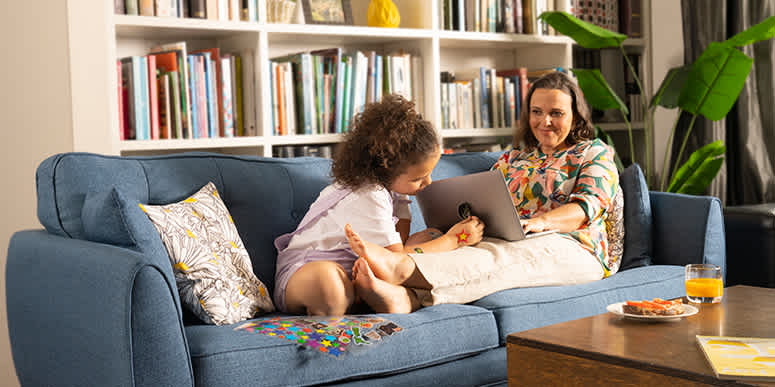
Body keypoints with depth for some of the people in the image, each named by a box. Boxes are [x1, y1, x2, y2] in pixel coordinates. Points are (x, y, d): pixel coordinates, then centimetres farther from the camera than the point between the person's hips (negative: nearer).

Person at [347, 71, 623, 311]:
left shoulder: (595, 154, 12)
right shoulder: (513, 158, 26)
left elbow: (588, 206, -7)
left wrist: (542, 221, -27)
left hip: (574, 249, -4)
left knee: (501, 257, -38)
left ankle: (401, 268, -64)